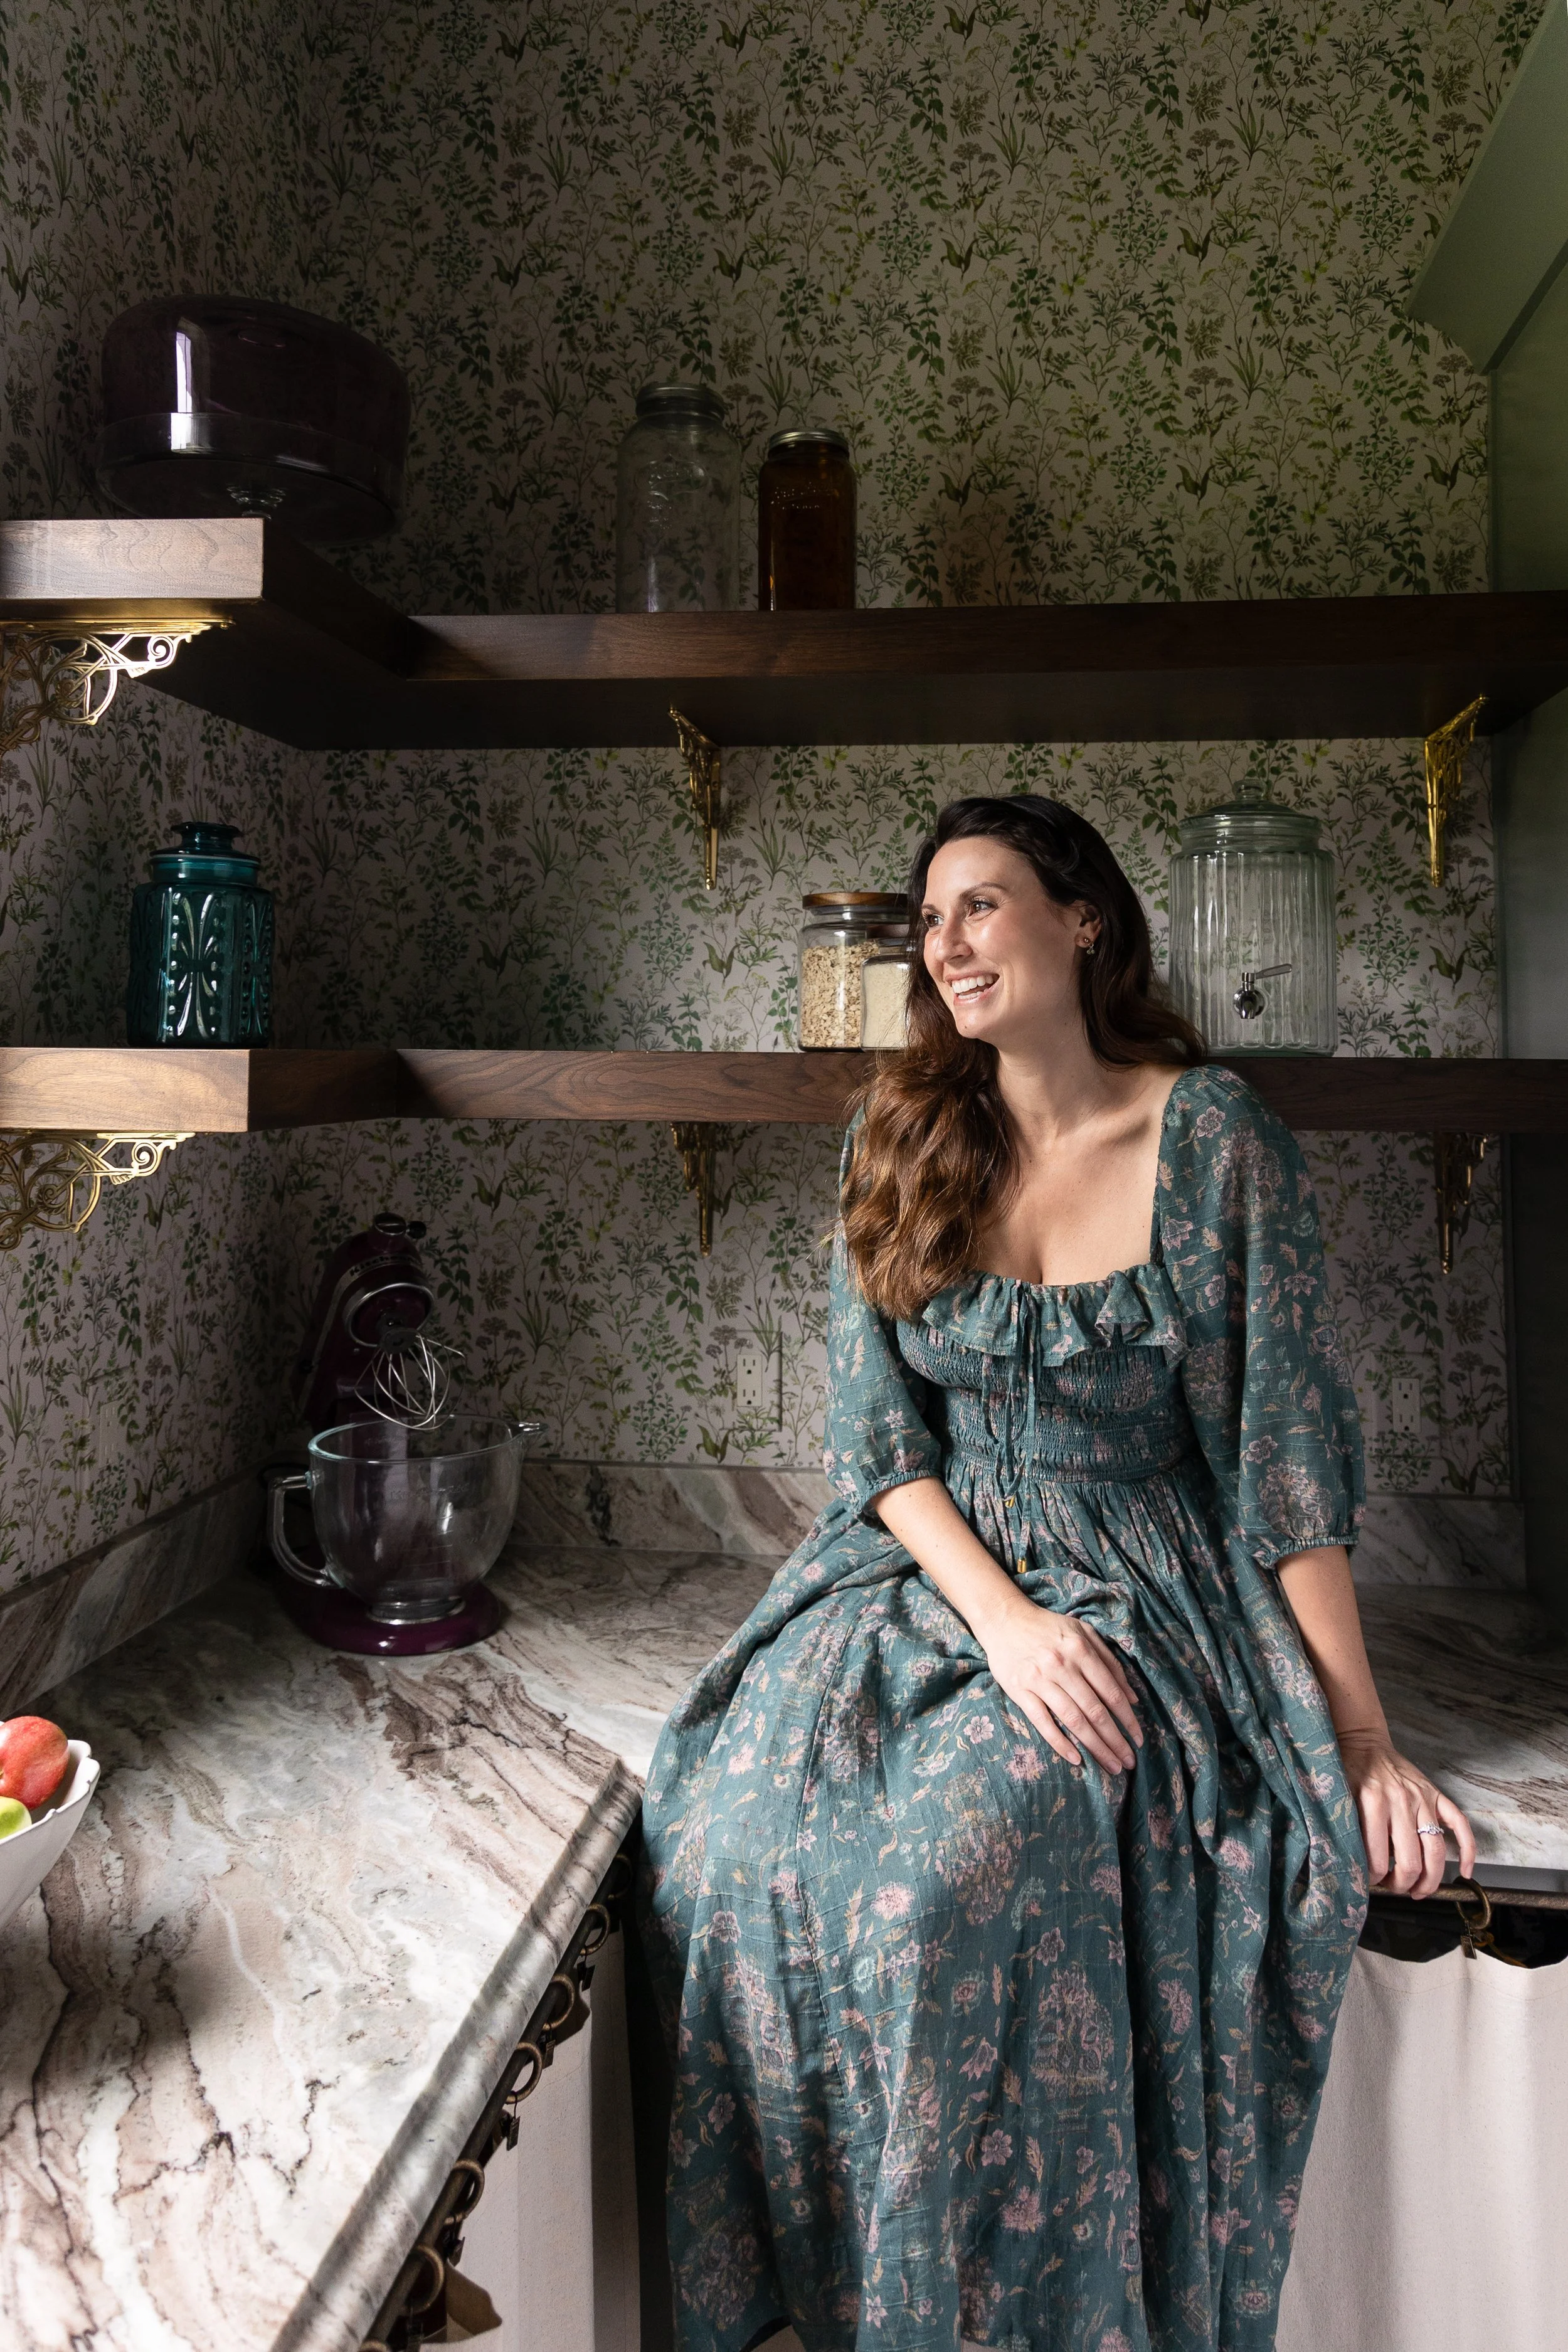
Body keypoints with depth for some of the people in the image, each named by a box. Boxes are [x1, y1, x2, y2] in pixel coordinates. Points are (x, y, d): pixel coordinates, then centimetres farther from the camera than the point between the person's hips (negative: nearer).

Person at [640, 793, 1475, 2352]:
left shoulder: (1212, 1137, -5)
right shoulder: (899, 1146, 4)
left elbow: (1288, 1449, -5)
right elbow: (875, 1438, 1)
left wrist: (1360, 1740, -6)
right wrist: (1002, 1619, -14)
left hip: (1142, 1598, -3)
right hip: (926, 1575, 3)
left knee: (942, 1869, -29)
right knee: (731, 1841, -22)